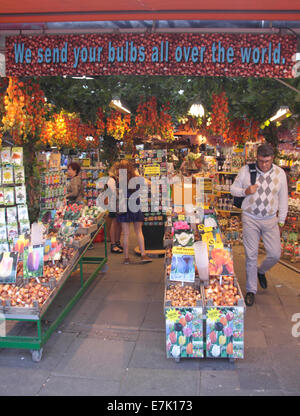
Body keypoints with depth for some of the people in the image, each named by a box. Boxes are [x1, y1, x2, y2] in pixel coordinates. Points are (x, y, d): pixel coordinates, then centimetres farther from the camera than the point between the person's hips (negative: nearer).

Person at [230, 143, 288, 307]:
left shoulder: (280, 173, 0)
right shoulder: (246, 170, -5)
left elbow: (283, 199, 8)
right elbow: (233, 188, 5)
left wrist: (281, 221, 7)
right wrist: (245, 191, -17)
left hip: (270, 220, 2)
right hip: (250, 219, -2)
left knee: (275, 254, 1)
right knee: (251, 255, 2)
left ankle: (261, 271, 35)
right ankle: (251, 290, 17)